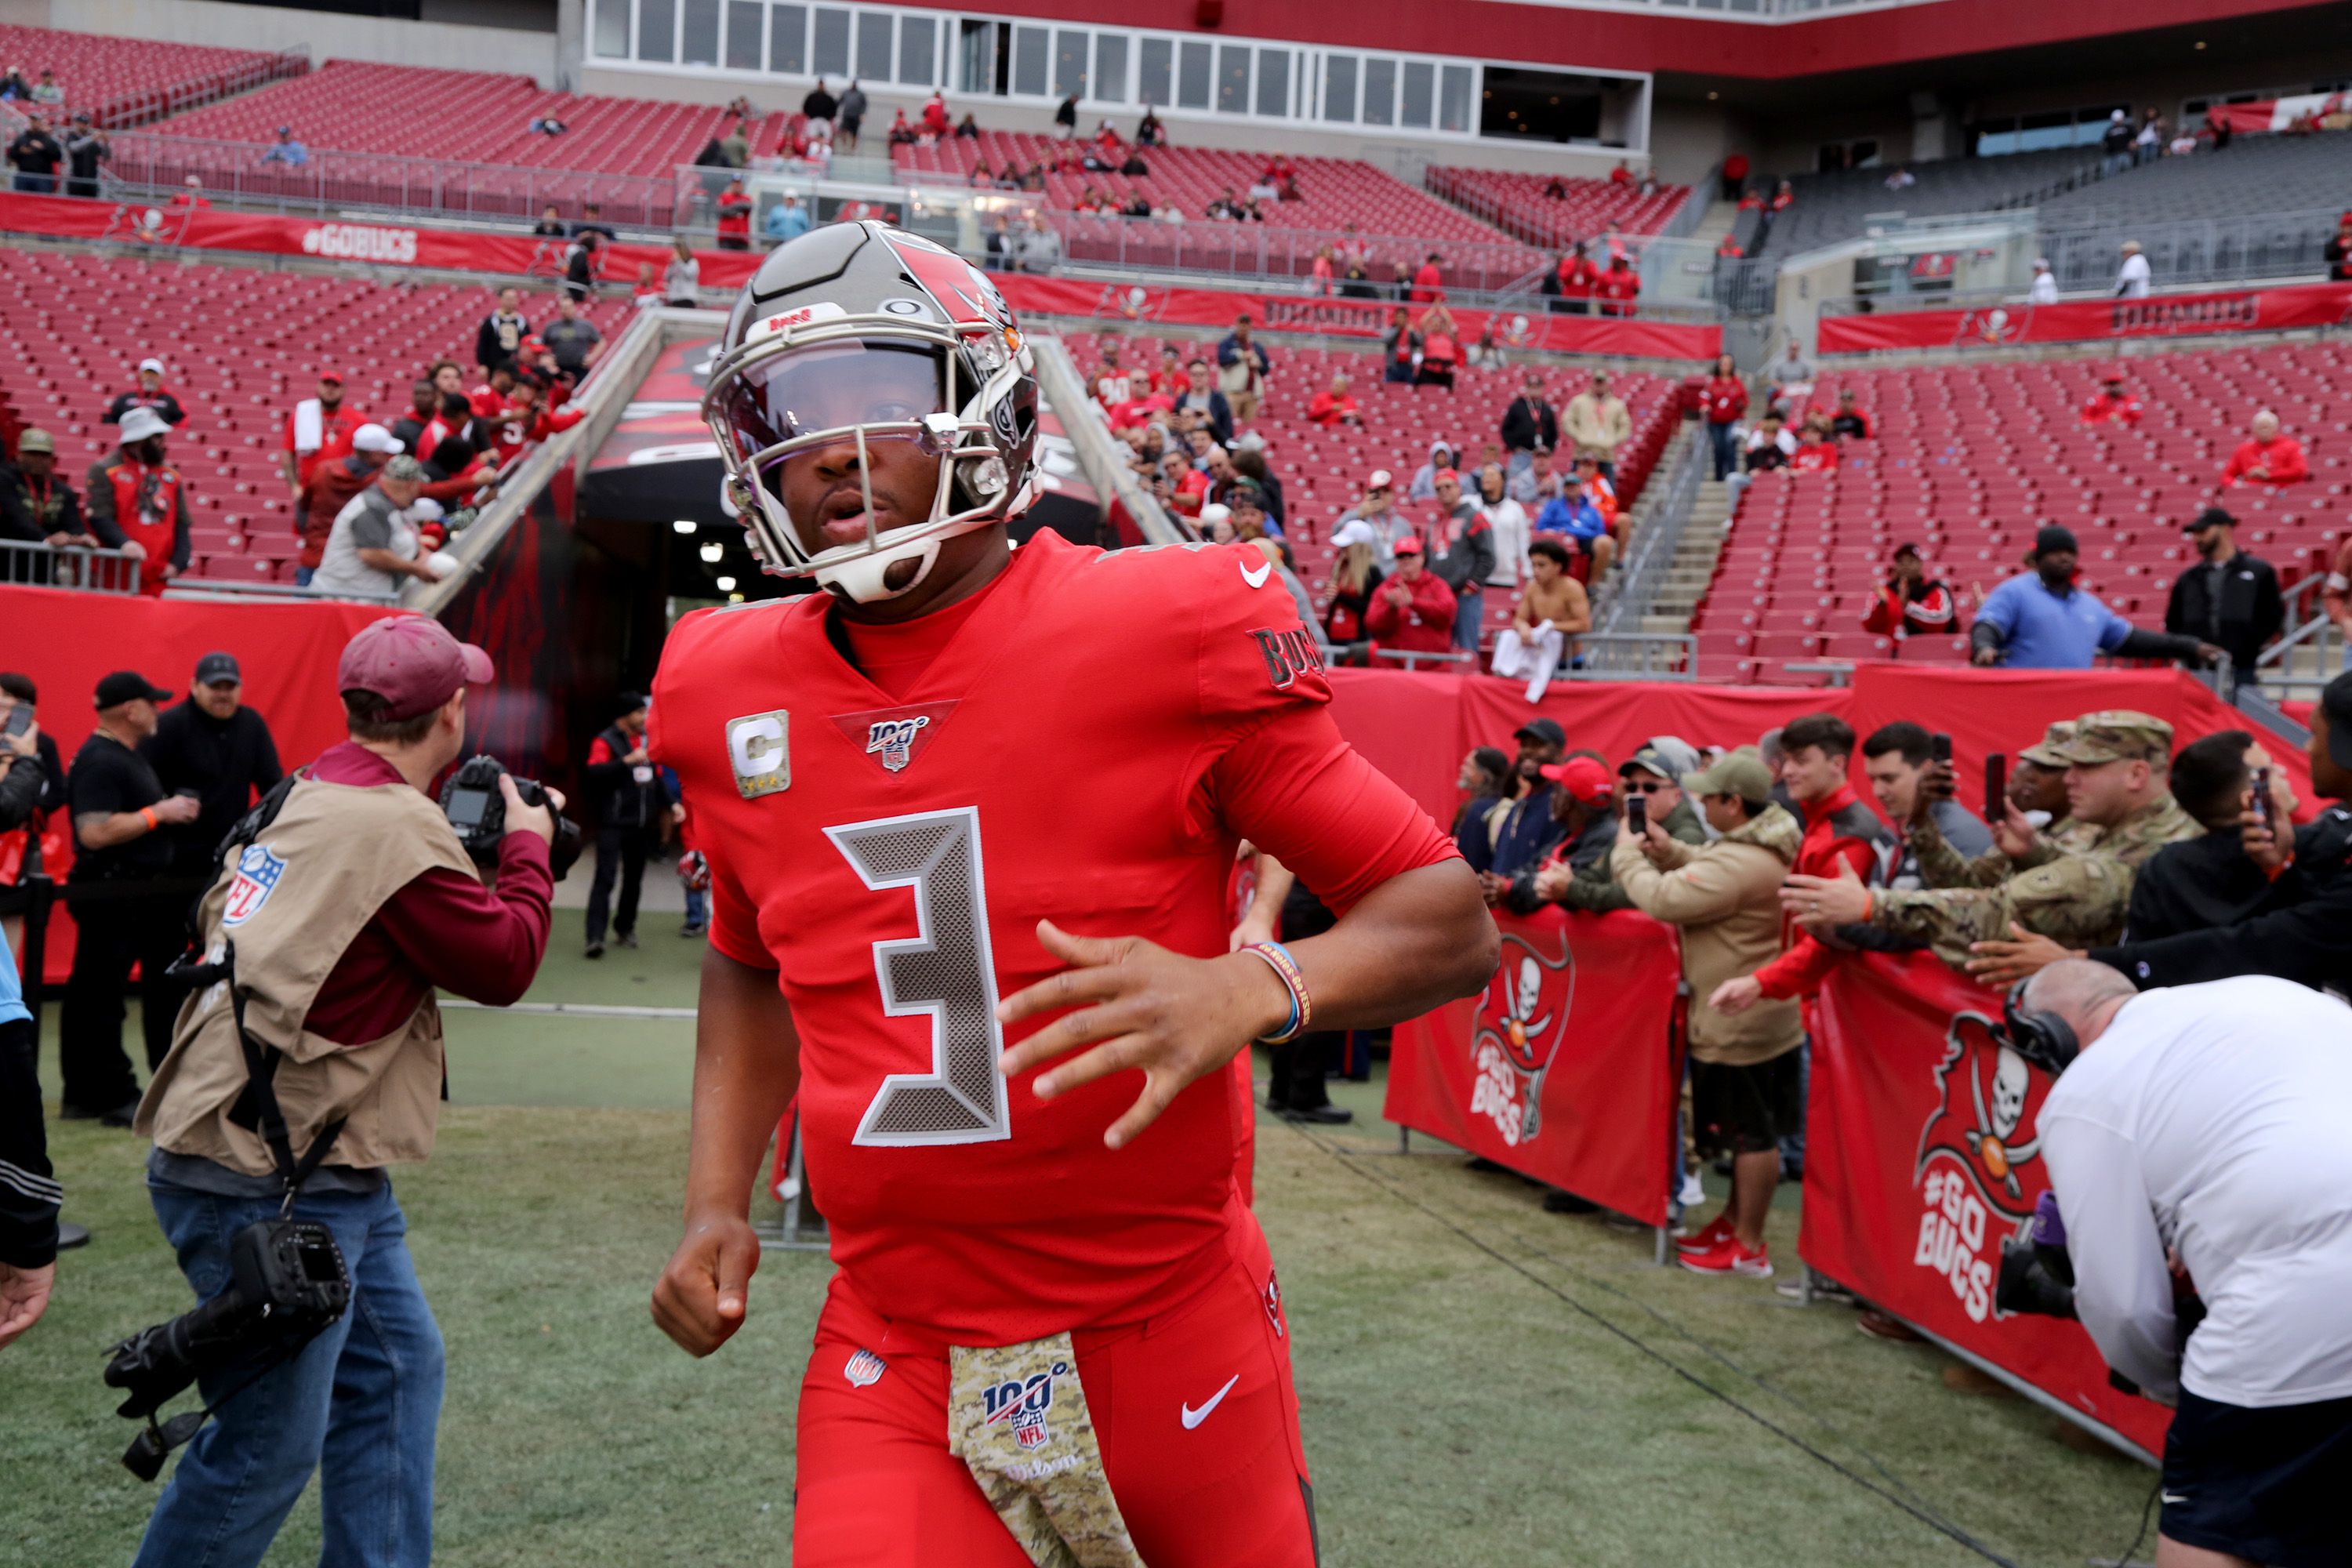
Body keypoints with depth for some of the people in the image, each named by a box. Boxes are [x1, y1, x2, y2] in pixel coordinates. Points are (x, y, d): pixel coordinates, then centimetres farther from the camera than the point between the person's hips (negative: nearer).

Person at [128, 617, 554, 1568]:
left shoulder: (303, 799, 10)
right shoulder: (399, 829, -19)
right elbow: (505, 963, -12)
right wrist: (527, 848, 6)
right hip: (264, 1187, -10)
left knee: (396, 1368, 16)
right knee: (268, 1447, -1)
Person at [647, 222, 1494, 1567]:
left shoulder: (1167, 638, -12)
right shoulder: (736, 697, 2)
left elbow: (1448, 920, -11)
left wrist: (1246, 989, -29)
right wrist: (716, 1201, 9)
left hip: (1168, 1341, -2)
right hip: (891, 1364, 3)